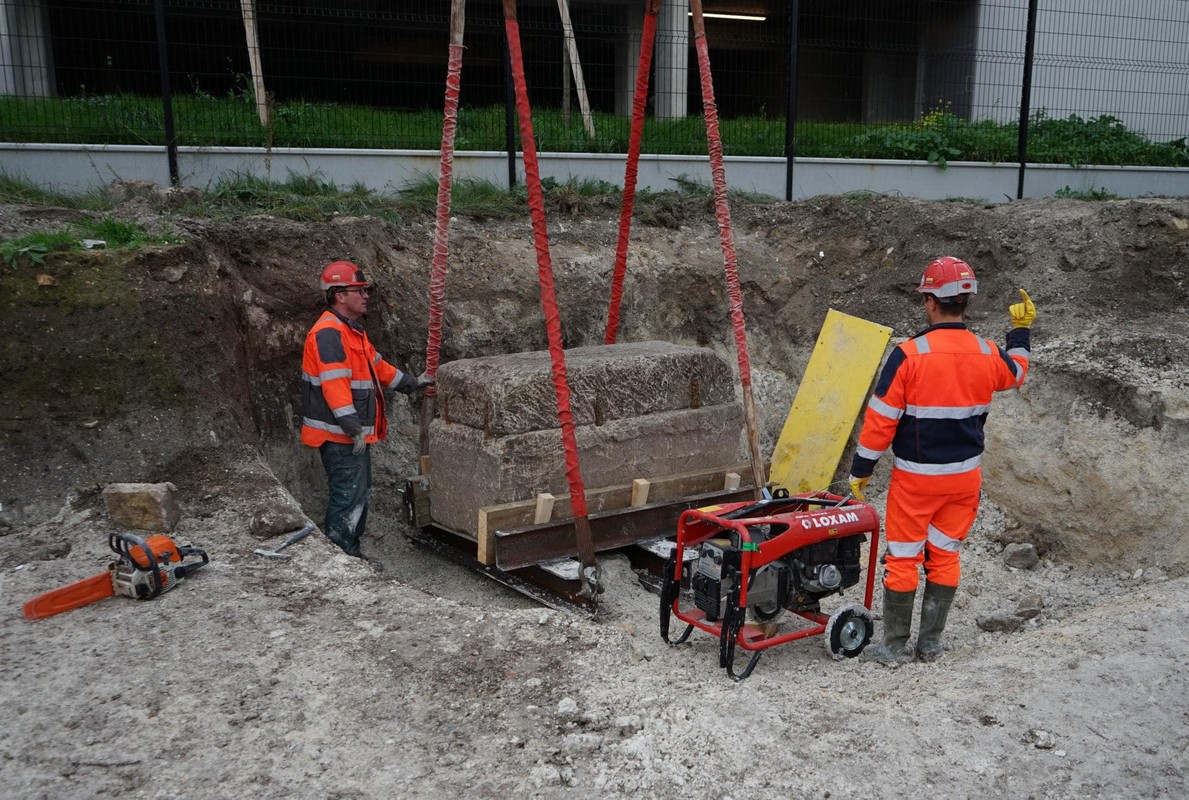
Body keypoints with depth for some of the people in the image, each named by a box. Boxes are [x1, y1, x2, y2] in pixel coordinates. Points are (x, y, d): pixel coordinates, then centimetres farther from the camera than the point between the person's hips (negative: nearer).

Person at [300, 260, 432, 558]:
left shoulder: (353, 330, 18)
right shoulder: (328, 333, -18)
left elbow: (376, 366, 29)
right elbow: (334, 385, -25)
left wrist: (412, 383, 31)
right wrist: (353, 428, -27)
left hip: (354, 433, 11)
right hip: (338, 435, -11)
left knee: (360, 495, 17)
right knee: (349, 496, -8)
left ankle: (350, 554, 28)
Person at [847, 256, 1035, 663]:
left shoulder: (909, 355, -17)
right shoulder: (988, 355, -3)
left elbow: (881, 419, -14)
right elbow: (1017, 371, 23)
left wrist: (861, 469, -4)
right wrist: (1022, 331, 38)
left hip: (916, 477, -4)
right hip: (965, 476, 4)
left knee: (903, 558, 7)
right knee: (944, 556, 15)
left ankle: (895, 645, 15)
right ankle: (930, 643, 24)